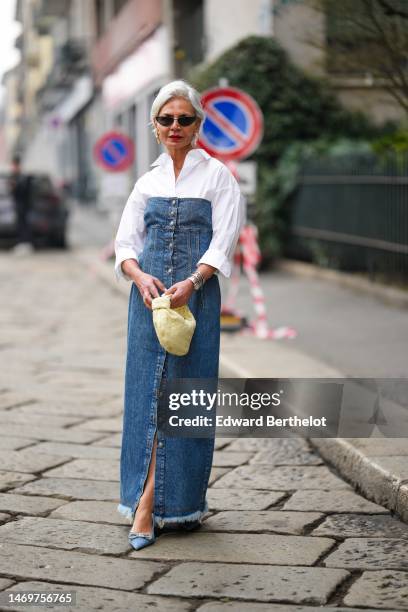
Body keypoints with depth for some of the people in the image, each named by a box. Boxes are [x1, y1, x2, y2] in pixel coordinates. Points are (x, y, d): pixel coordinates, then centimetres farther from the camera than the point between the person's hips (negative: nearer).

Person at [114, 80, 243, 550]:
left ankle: (150, 501, 1)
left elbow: (223, 242, -4)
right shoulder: (148, 181, 14)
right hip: (148, 291, 3)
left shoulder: (217, 176, 4)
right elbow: (125, 243, 12)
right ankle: (147, 505, 4)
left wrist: (191, 282, -19)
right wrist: (141, 276, -9)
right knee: (146, 390, 0)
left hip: (196, 294, -3)